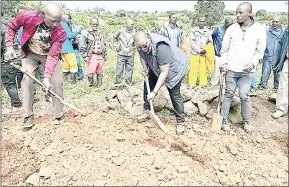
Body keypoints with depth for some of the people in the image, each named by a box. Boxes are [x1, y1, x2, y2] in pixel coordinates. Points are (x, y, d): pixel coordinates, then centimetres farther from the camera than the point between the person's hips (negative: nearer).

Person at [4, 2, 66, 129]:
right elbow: (11, 27, -8)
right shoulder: (27, 16, -28)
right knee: (27, 80, -11)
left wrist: (47, 77, -34)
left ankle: (59, 115, 4)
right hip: (30, 54, 1)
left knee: (56, 82, -10)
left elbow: (53, 55, -27)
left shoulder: (60, 33, -30)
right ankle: (28, 116, 0)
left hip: (50, 55, 0)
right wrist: (10, 47, -16)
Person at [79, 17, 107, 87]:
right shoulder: (85, 33, -3)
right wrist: (85, 56, -8)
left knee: (100, 72, 8)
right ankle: (91, 85, 8)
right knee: (91, 72, -7)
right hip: (92, 56, -5)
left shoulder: (101, 33, 16)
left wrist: (105, 54, 17)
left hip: (100, 56, 5)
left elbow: (104, 44, 22)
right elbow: (82, 46, -5)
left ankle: (99, 85, 19)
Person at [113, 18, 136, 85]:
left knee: (129, 69, 7)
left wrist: (133, 52, 8)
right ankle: (118, 81, 13)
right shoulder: (120, 31, -6)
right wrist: (116, 45, 6)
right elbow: (114, 37, 13)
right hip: (121, 55, -1)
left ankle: (129, 81, 19)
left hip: (130, 55, 2)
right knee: (119, 68, 2)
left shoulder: (133, 33, -1)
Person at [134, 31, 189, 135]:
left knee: (174, 94, -10)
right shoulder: (141, 45, -19)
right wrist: (144, 67, -14)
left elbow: (164, 72, -37)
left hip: (174, 66, -7)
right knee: (148, 85, 6)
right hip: (156, 67, 7)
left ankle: (180, 122, 2)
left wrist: (154, 92, -37)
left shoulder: (161, 47, -41)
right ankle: (147, 111, 24)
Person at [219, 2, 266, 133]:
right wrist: (224, 62, -8)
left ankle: (246, 120, 22)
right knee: (229, 94, 8)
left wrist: (253, 62, -15)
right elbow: (224, 49, 5)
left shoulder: (259, 29, -4)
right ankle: (224, 119, 20)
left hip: (247, 71, -1)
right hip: (231, 69, 1)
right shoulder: (231, 29, -2)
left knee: (244, 95, 2)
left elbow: (260, 51, 1)